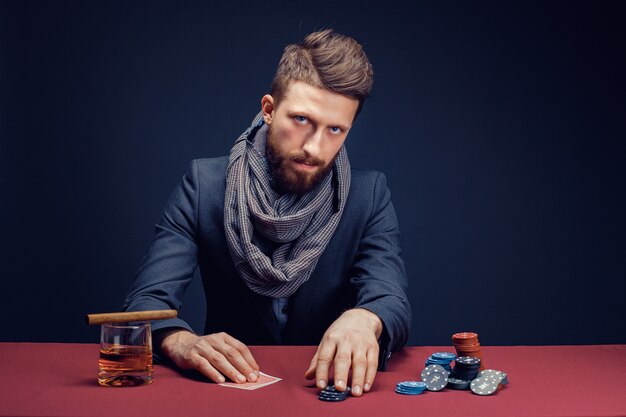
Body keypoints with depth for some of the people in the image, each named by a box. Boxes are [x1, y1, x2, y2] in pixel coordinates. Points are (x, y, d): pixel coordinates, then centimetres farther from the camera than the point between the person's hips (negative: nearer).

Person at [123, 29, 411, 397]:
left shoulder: (369, 194, -4)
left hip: (325, 387, 1)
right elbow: (146, 299, -11)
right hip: (229, 386, 0)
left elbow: (393, 302, -15)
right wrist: (181, 342, -34)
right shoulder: (204, 184, -5)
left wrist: (363, 320, -39)